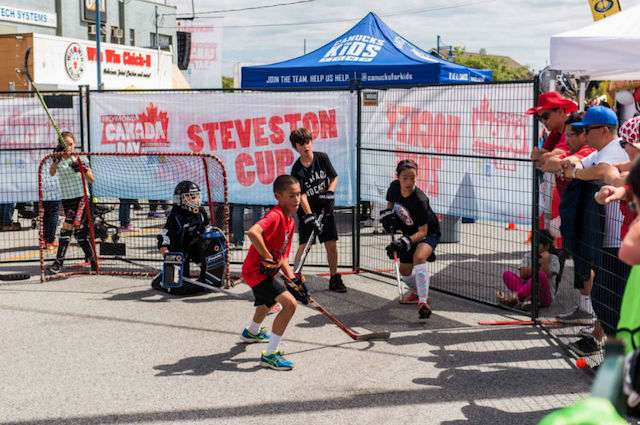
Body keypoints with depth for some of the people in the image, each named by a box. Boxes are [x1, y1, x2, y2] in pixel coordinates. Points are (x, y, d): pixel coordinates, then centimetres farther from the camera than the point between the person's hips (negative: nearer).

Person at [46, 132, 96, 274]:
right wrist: (57, 158, -28)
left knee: (67, 227, -14)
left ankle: (58, 263, -11)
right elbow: (51, 173, -14)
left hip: (81, 197, -3)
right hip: (66, 198, 3)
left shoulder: (81, 158, 2)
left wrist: (84, 169, -17)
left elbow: (91, 180, 1)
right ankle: (92, 260, 15)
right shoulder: (59, 160, 7)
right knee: (79, 231, 5)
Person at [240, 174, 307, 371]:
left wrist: (294, 279, 3)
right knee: (290, 303, -22)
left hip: (266, 271, 11)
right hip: (256, 270, -11)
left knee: (267, 302, 36)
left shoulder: (290, 221, 9)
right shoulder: (275, 215, -22)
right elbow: (253, 232, -41)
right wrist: (268, 258, -31)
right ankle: (270, 355, -16)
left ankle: (252, 332, 68)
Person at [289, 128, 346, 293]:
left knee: (331, 244, 1)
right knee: (304, 245, -10)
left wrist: (329, 194, -13)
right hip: (306, 211, -3)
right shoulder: (297, 169, -13)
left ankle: (334, 279, 14)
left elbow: (334, 178, 5)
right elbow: (301, 195, -19)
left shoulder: (322, 158, -4)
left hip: (325, 209, 3)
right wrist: (310, 216, -29)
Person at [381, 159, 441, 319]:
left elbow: (423, 231, -29)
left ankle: (423, 301, -36)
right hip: (408, 233, 7)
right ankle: (416, 292, 45)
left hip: (428, 233, -7)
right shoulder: (394, 186, -15)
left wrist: (407, 241, -41)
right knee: (405, 271, 12)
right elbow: (391, 202, 11)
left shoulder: (420, 200, -32)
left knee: (419, 257, -35)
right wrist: (387, 214, -8)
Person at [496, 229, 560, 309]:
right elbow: (523, 275, 0)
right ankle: (527, 297, -36)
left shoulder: (553, 258, 4)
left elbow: (546, 277, -11)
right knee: (507, 274, -17)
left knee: (540, 274, -34)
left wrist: (545, 261, -22)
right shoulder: (528, 255, 14)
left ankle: (514, 297, -32)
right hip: (527, 290, 4)